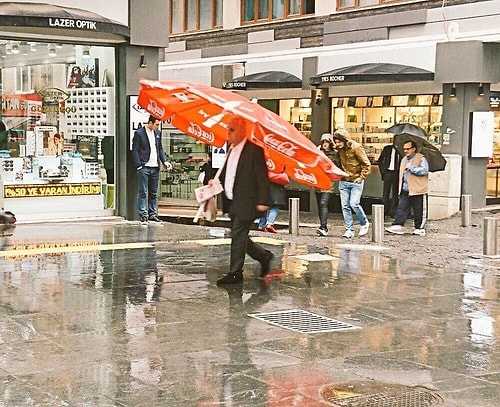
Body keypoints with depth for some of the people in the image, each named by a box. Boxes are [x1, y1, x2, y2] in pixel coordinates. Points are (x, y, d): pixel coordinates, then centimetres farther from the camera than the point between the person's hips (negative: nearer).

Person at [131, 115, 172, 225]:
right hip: (144, 167, -6)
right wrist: (139, 166, -12)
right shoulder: (139, 133, -5)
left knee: (154, 193, 9)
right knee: (143, 193, -5)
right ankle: (143, 216, -5)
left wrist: (165, 161, 5)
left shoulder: (158, 133, 13)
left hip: (155, 167, 6)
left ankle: (152, 214, 15)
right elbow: (135, 151, -5)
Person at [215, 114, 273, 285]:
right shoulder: (231, 150, 13)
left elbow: (262, 177, -14)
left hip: (245, 203, -9)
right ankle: (264, 256, 31)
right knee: (239, 238, 14)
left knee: (238, 237, -5)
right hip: (232, 203, 9)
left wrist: (263, 201, -18)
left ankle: (235, 274, 2)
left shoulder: (254, 151, -12)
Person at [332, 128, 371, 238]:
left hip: (356, 181, -5)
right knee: (345, 206, 1)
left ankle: (364, 223, 11)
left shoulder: (356, 148, -13)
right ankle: (349, 229, 8)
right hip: (343, 181, 6)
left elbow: (366, 164, -8)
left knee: (354, 204, -14)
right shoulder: (339, 149, 3)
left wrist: (361, 177, -11)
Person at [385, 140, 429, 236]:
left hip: (418, 190, -6)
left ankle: (420, 228, 11)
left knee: (419, 211, 1)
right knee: (402, 208, 0)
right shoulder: (403, 160, 19)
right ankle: (398, 226, -2)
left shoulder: (421, 159, -6)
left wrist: (411, 168, -17)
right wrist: (400, 187, 24)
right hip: (405, 190, 7)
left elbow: (424, 170, -22)